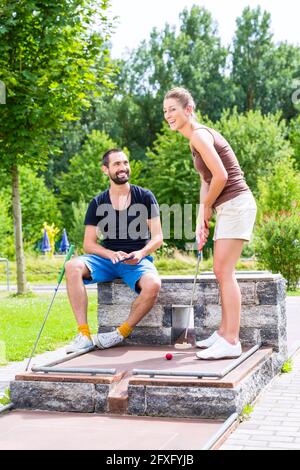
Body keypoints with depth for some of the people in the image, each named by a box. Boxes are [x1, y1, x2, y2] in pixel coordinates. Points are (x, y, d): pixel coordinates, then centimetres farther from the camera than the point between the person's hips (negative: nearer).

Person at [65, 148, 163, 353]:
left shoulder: (145, 197, 3)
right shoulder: (98, 203, 6)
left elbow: (157, 237, 2)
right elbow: (89, 244, 3)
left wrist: (141, 253, -18)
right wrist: (111, 254, -17)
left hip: (138, 259, -1)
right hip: (107, 258, 2)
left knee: (153, 284, -35)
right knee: (73, 266, -27)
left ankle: (121, 333, -14)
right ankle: (84, 335, -26)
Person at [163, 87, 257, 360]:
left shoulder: (199, 135, -13)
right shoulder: (198, 137, 17)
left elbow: (220, 176, -21)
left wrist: (206, 208, -6)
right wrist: (201, 223, 9)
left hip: (236, 204, -10)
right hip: (228, 207, 10)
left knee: (224, 271, -10)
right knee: (221, 272, 13)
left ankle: (231, 342, -7)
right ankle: (224, 332, 22)